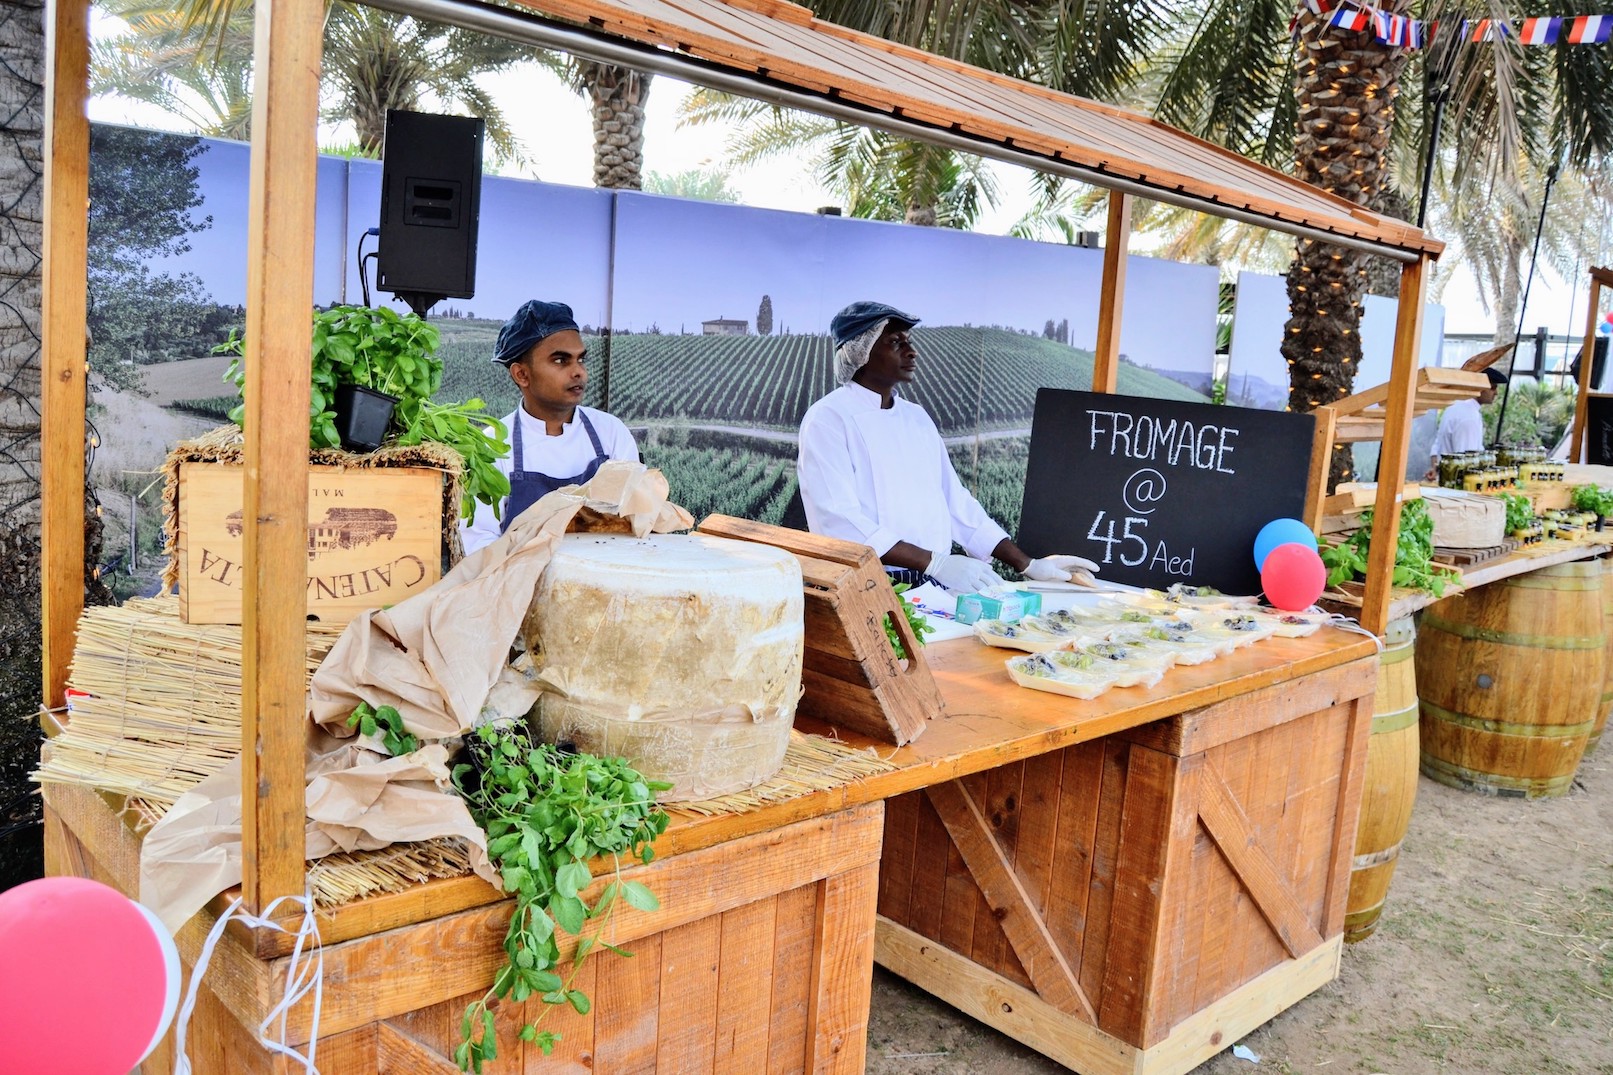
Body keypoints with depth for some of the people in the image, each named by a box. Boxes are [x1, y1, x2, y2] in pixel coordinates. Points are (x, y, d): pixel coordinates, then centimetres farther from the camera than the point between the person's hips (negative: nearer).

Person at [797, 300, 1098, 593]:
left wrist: (1028, 564, 11)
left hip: (934, 585, 7)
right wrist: (935, 562, -24)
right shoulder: (828, 419, -6)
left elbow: (954, 501, 18)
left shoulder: (917, 417, 16)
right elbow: (837, 522, -17)